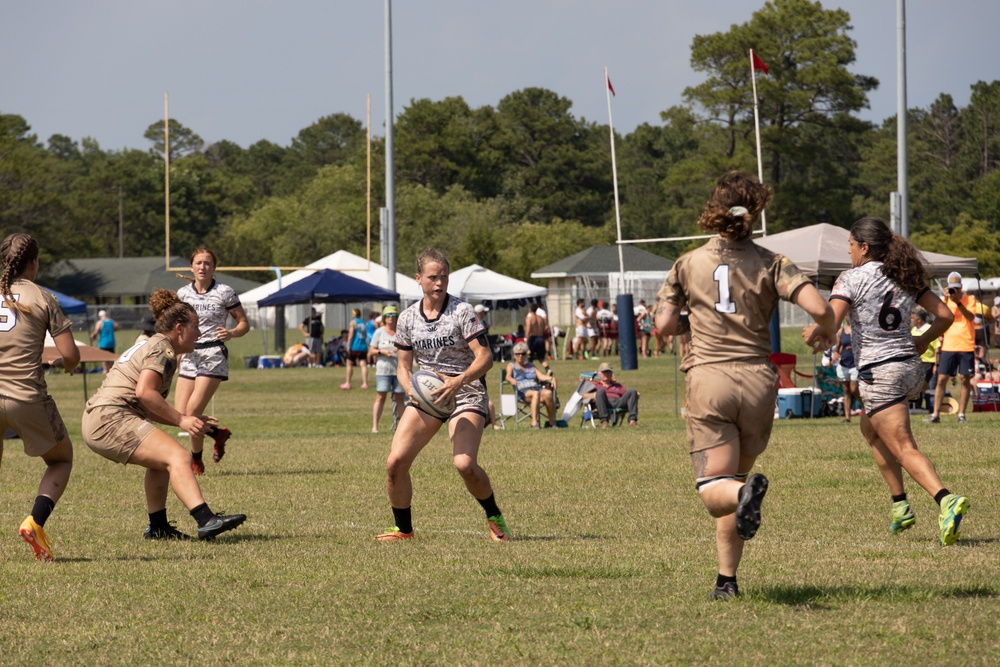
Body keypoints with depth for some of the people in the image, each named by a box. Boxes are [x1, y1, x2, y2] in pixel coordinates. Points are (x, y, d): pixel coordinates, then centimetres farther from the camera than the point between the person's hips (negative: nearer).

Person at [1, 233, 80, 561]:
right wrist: (67, 366, 20)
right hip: (28, 397, -3)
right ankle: (36, 521, -5)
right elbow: (70, 354, -3)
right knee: (61, 460, 19)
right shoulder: (42, 298, 0)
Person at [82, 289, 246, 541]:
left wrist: (191, 419, 18)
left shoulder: (149, 345, 25)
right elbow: (144, 392, -22)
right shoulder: (162, 350, -5)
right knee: (177, 457, -20)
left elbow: (149, 408, 24)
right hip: (111, 419, -11)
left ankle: (157, 527, 29)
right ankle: (206, 520, -35)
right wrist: (181, 420, -16)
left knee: (161, 461, 27)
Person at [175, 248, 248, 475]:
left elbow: (244, 324, 1)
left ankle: (196, 462, 4)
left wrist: (231, 333, -20)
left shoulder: (224, 293, -3)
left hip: (214, 355, -5)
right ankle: (218, 433, 24)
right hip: (190, 356, 5)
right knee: (181, 414, -4)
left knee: (193, 410, -15)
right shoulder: (183, 294, 8)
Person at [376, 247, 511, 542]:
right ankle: (403, 529, 10)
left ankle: (495, 519, 3)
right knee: (395, 462, -11)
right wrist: (411, 388, -12)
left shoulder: (462, 311, -11)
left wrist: (458, 382, -31)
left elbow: (485, 357, -15)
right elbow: (403, 365, 10)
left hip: (466, 394, -4)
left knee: (465, 464, -24)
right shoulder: (408, 318, 3)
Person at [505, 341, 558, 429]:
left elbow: (541, 376, 16)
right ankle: (534, 422, -48)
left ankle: (552, 423, -28)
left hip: (537, 388, 4)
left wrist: (551, 378, -6)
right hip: (522, 391, -4)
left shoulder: (531, 366, 30)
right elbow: (507, 376, -1)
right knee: (536, 394, -38)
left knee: (548, 393, -31)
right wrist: (512, 380, -26)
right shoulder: (511, 366, 20)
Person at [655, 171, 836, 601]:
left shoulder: (688, 265, 5)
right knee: (735, 477, 17)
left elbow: (665, 327, 2)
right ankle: (727, 579, 15)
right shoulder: (771, 264, 2)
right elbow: (819, 309, -9)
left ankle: (745, 493, -42)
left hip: (709, 377, -1)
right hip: (758, 380, 1)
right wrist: (828, 336, 13)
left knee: (713, 489, -6)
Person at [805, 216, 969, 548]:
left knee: (904, 449, -11)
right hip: (910, 368, 7)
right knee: (871, 431, 28)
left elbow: (830, 323, -17)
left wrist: (812, 334, 5)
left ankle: (946, 500, -34)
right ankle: (900, 505, 21)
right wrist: (921, 342, 21)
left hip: (879, 372, -7)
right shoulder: (906, 279, 10)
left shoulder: (852, 279, -8)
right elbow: (945, 315, 8)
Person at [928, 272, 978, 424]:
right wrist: (946, 300, -12)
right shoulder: (946, 301, 10)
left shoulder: (969, 299, 3)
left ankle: (961, 414, 7)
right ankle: (935, 414, -4)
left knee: (965, 380, 1)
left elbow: (971, 317, -13)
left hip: (966, 347, -1)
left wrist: (958, 302, -23)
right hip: (948, 347, 1)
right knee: (941, 379, -4)